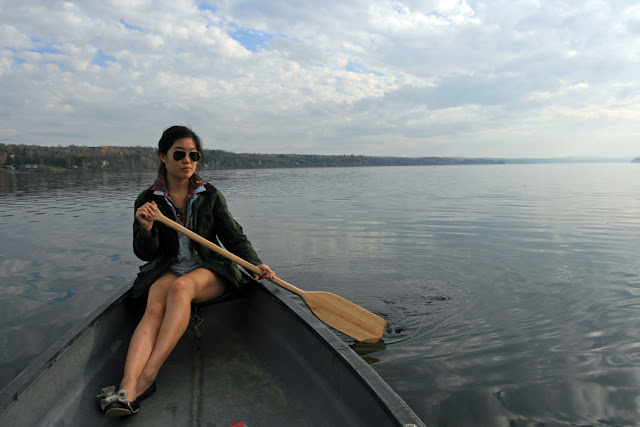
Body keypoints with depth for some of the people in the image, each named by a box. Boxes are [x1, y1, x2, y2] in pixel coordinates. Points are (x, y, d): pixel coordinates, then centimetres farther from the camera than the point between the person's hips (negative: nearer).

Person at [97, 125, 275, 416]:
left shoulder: (210, 196, 4)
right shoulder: (148, 201, 4)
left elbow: (235, 238, 2)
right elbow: (145, 254, 1)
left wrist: (255, 264, -16)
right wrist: (146, 229, -21)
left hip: (208, 272, -1)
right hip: (167, 270, 1)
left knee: (180, 287, -34)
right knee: (154, 309, -30)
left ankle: (147, 377, -39)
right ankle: (128, 386, -46)